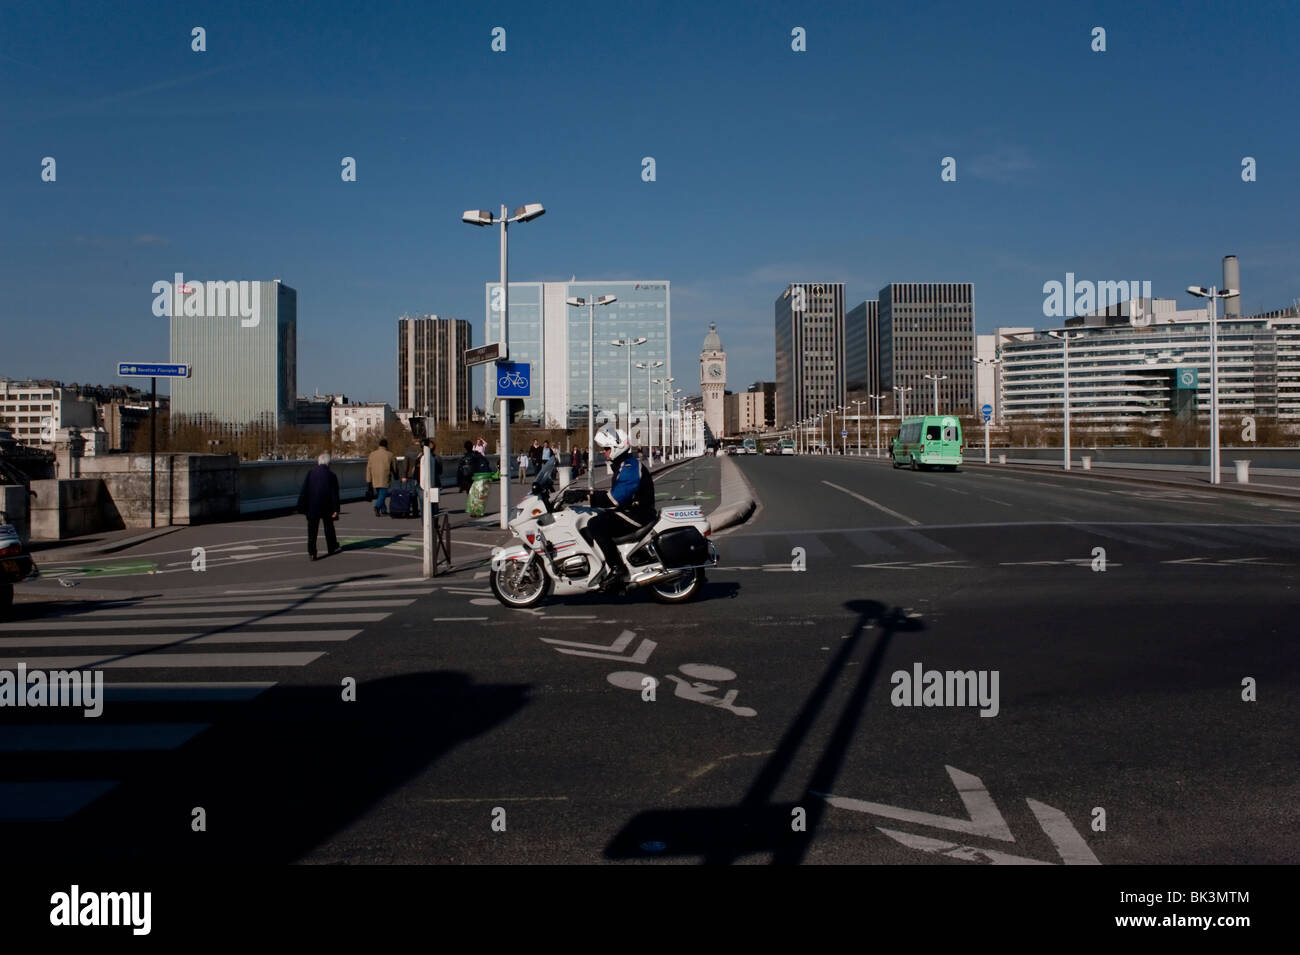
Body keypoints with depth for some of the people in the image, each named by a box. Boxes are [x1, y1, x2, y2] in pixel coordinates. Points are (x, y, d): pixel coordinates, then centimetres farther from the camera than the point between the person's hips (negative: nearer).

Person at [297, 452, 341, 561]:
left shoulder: (310, 473, -4)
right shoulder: (332, 475, -6)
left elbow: (304, 490, -4)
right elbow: (335, 494, -6)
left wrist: (301, 506, 0)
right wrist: (335, 509, -4)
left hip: (312, 507, 0)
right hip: (327, 507, 0)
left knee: (312, 530, 3)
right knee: (329, 527, 18)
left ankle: (311, 552, -2)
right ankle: (331, 547, 29)